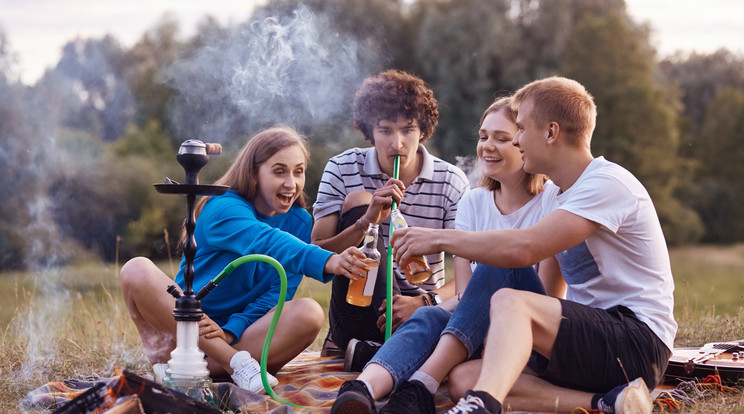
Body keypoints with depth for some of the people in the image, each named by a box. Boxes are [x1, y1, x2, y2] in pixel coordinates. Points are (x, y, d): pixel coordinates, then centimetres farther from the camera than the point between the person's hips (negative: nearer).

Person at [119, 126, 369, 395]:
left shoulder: (298, 222, 5)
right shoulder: (223, 209, -12)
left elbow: (279, 292, -3)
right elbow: (268, 244, -34)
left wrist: (231, 331, -21)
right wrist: (326, 262, -52)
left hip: (245, 333, 3)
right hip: (186, 325, -3)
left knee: (309, 314, -26)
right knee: (137, 271, -28)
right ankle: (234, 361, -33)